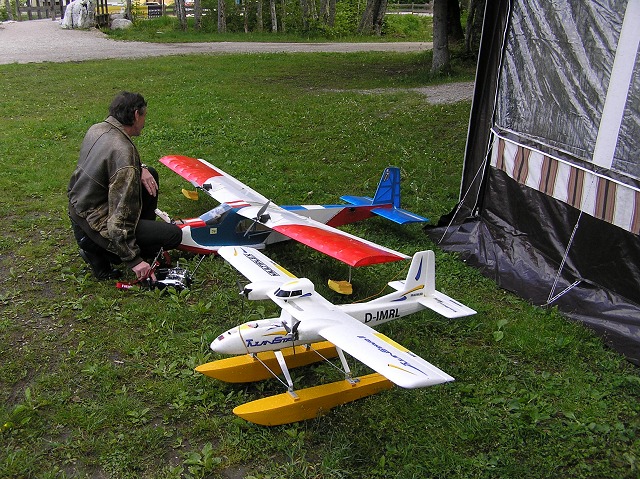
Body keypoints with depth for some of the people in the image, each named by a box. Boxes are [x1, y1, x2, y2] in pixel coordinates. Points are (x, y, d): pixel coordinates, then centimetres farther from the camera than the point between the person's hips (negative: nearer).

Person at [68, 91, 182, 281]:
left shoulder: (96, 129, -2)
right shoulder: (122, 151, -28)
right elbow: (120, 217, -30)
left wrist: (140, 169, 2)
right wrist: (134, 260, -23)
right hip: (95, 222, -9)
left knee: (150, 175, 16)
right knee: (174, 235, -8)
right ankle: (98, 250, -2)